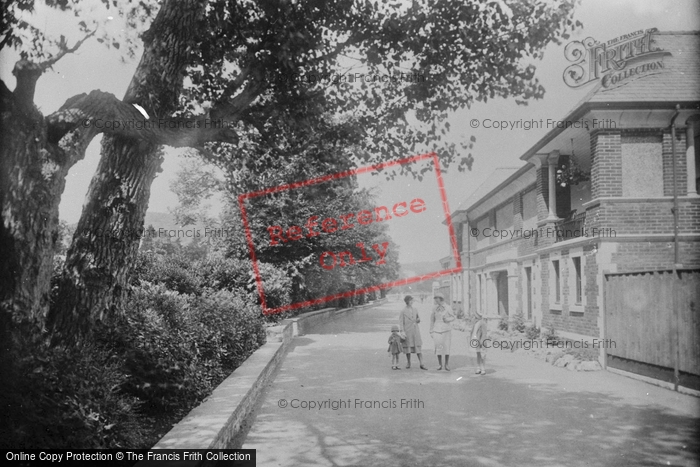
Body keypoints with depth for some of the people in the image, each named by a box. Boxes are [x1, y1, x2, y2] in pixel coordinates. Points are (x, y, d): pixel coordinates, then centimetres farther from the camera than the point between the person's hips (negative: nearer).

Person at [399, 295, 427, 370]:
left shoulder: (415, 310, 10)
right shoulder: (403, 311, -3)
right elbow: (401, 322, -6)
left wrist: (418, 320, -3)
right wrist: (402, 331, -14)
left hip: (415, 331, 3)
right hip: (407, 332, -3)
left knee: (418, 348, -2)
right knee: (408, 347, 6)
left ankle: (421, 365, -3)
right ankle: (408, 363, 22)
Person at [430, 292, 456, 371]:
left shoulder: (448, 307, -4)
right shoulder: (434, 308, 3)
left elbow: (453, 317, 4)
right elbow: (432, 319, 9)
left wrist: (447, 320, -18)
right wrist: (431, 331, 8)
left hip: (446, 330, -2)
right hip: (437, 330, 2)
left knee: (447, 347, -2)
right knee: (438, 347, 1)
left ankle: (446, 365, 9)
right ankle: (440, 364, 12)